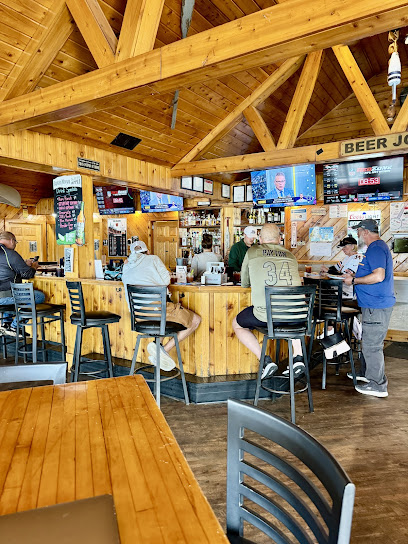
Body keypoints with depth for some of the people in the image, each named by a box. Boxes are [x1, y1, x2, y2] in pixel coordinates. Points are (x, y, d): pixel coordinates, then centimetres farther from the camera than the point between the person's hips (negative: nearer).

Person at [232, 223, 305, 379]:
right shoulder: (290, 255, 15)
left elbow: (244, 283, 18)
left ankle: (266, 360, 8)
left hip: (264, 315, -4)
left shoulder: (252, 252, 7)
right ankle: (298, 357, 25)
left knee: (237, 325, 24)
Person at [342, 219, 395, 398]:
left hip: (377, 306, -11)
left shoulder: (375, 248, -17)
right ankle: (365, 373, 35)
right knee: (369, 341, 21)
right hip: (375, 304, 11)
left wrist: (354, 281, -18)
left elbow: (379, 276, -28)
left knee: (372, 345, -4)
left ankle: (378, 385, 7)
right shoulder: (378, 246, 18)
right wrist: (354, 276, 18)